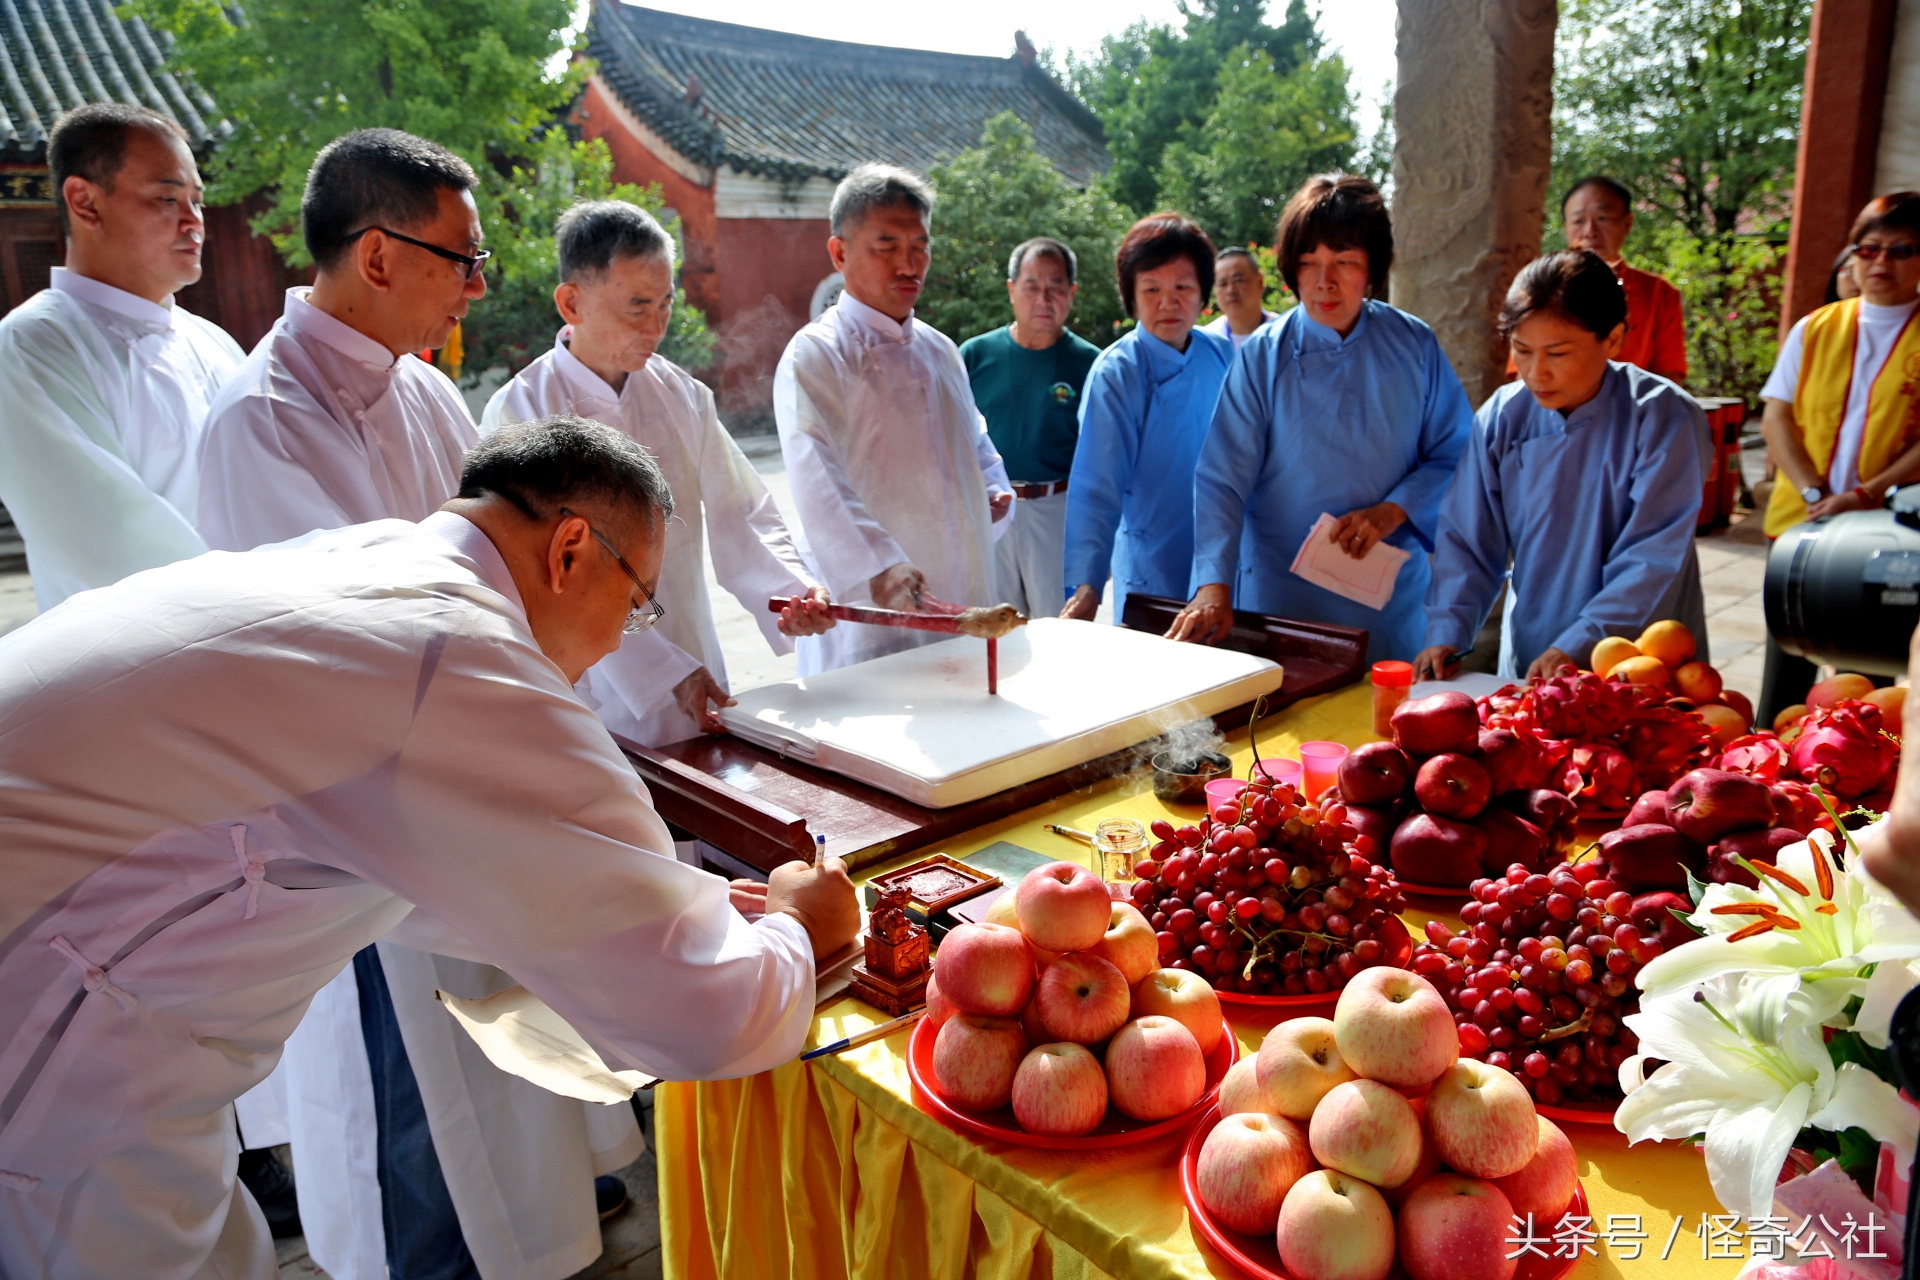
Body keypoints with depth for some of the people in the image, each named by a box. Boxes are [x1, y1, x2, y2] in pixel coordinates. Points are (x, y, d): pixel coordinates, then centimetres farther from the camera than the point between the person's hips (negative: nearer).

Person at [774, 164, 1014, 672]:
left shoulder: (940, 350, 16)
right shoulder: (814, 357, -8)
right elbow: (819, 485, -24)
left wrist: (996, 493, 9)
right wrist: (878, 568, -39)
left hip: (964, 609, 7)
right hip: (868, 617, -6)